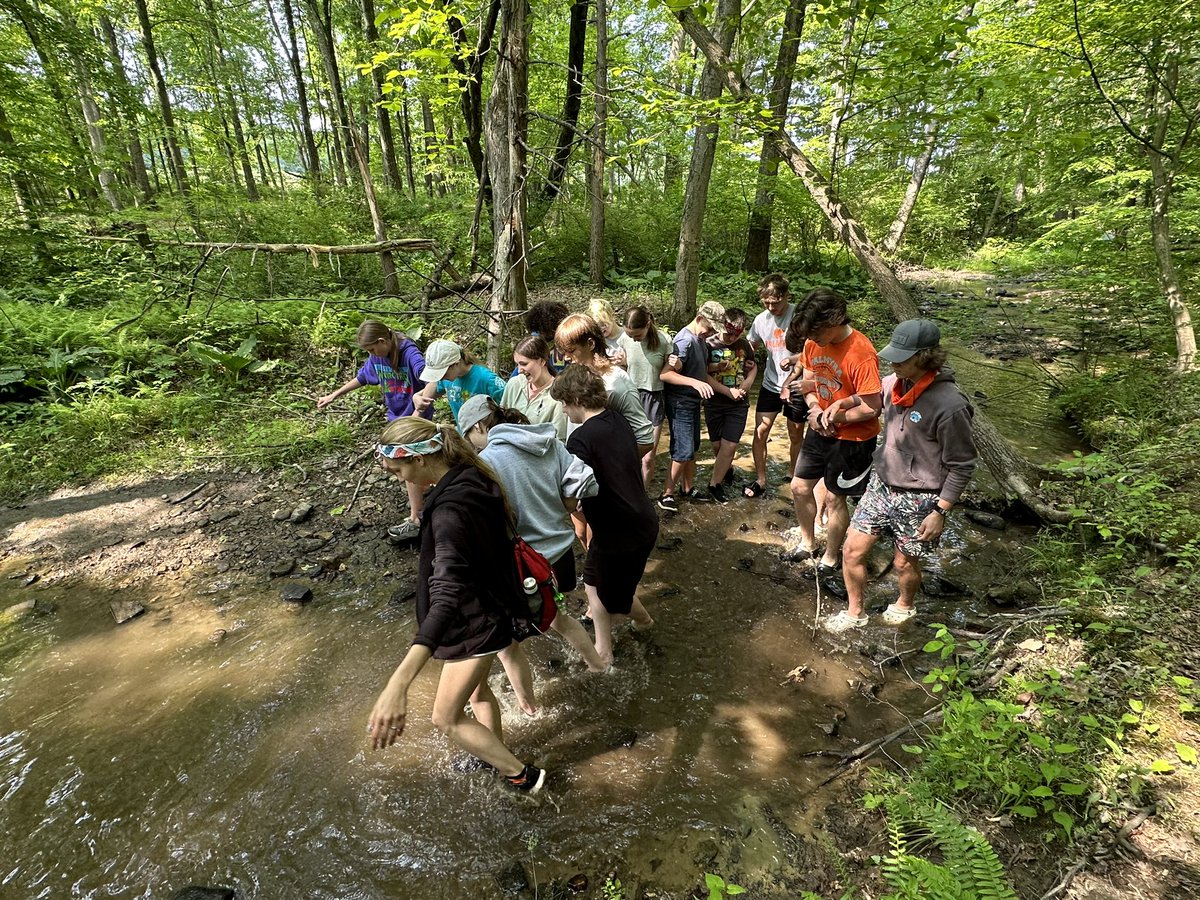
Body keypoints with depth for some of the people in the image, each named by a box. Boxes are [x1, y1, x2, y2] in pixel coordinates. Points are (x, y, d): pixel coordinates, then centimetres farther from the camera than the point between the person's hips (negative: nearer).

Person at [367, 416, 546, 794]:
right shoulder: (472, 478, -8)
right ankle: (497, 756, 55)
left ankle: (522, 775, 28)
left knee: (447, 718, 11)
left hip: (476, 622, -9)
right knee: (476, 687, 30)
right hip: (486, 606, 9)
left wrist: (399, 682, -55)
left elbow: (447, 596, -47)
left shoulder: (450, 511, -35)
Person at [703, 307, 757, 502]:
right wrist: (715, 367, -23)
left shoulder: (744, 345, 2)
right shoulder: (709, 345, -7)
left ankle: (714, 484, 9)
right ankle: (727, 469, 40)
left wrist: (746, 385, -3)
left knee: (730, 445, -6)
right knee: (717, 445, 9)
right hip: (714, 403, -1)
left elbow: (753, 368, 14)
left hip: (738, 404, 1)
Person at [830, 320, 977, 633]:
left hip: (918, 499, -6)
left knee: (905, 563, 15)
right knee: (852, 550, 8)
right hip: (881, 485, 6)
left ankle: (905, 605, 48)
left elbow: (962, 466, -16)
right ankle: (854, 612, 31)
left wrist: (940, 512, -15)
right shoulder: (894, 383, -6)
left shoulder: (950, 406, -25)